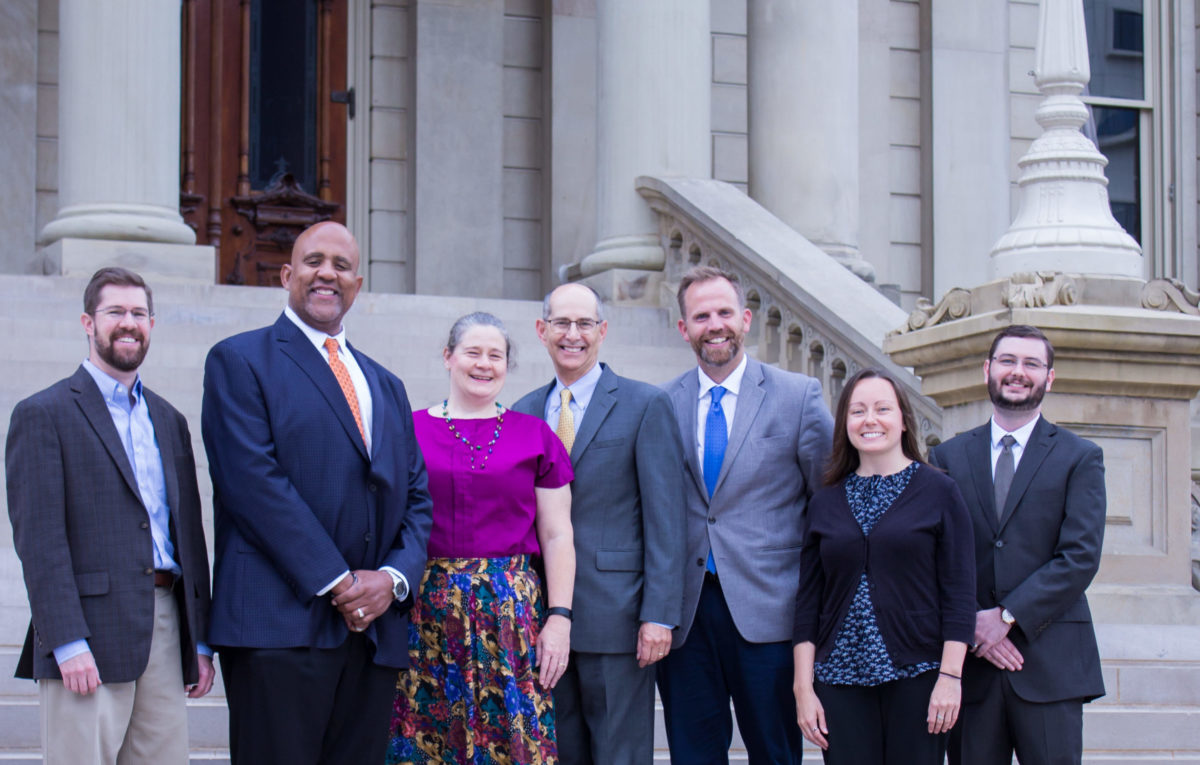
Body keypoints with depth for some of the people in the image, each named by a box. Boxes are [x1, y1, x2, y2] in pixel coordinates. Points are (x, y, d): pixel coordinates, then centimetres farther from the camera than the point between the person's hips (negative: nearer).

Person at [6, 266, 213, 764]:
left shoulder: (169, 421, 20)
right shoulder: (43, 415, 0)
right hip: (91, 636, -6)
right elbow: (39, 540, -8)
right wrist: (69, 644, -16)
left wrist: (200, 642, 14)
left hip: (165, 629, 6)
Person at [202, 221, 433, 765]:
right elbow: (254, 481, -9)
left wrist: (393, 578, -3)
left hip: (375, 630, 6)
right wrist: (337, 582, -14)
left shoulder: (386, 386, 23)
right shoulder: (240, 361, 3)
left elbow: (417, 497, 17)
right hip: (280, 625, -6)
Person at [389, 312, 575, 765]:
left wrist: (559, 618, -2)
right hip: (425, 614, 0)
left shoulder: (535, 436, 8)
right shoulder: (408, 430, 6)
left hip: (513, 612, 0)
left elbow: (557, 536, 7)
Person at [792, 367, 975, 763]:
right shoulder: (825, 503, 10)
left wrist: (950, 676, -10)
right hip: (840, 682, 2)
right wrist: (803, 688, 2)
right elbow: (808, 600, 9)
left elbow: (959, 591, -2)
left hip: (916, 678, -2)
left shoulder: (938, 492, 2)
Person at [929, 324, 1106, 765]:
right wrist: (970, 623, -11)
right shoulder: (948, 458, 12)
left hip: (1050, 662, -1)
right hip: (970, 661, 2)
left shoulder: (1080, 458, 6)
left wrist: (1007, 616, -12)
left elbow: (1081, 556, -5)